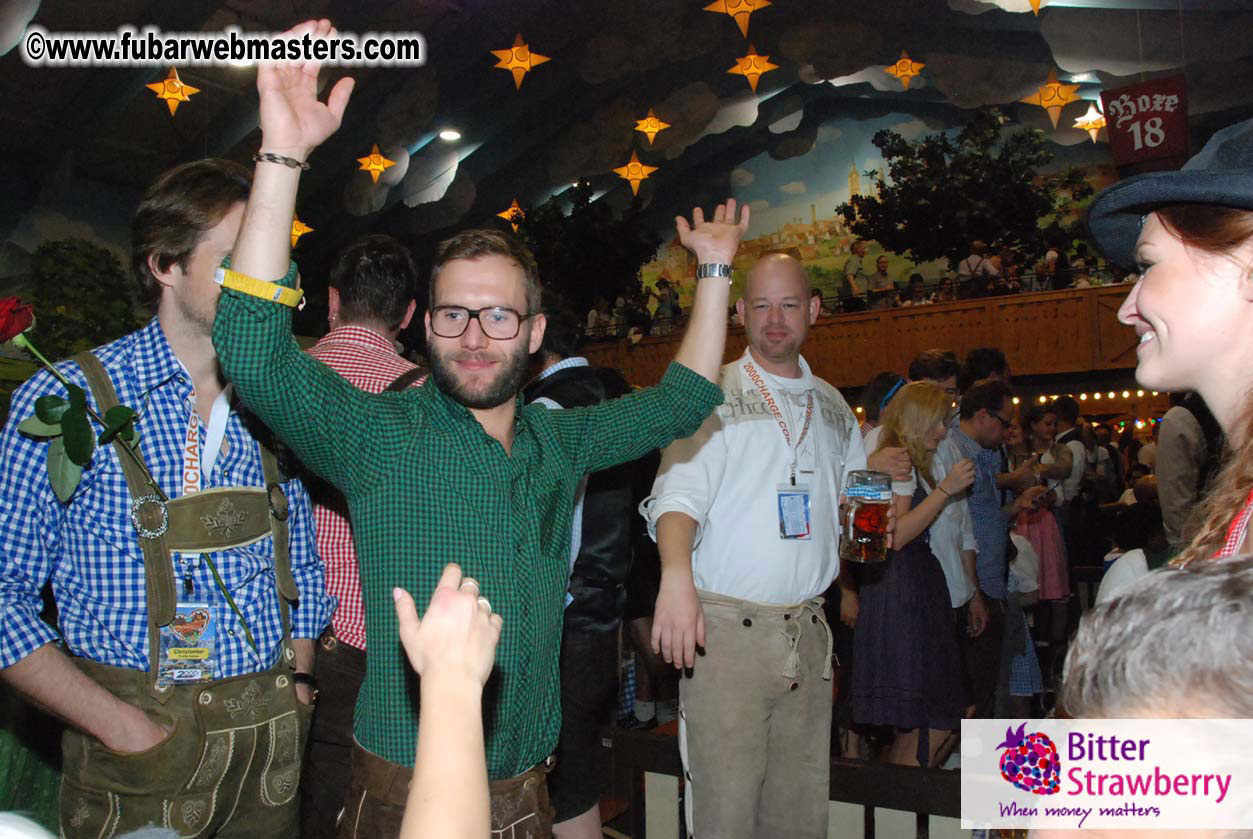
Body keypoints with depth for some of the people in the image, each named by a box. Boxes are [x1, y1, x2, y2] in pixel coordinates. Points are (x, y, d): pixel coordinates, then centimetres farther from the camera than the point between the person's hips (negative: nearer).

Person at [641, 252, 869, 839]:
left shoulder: (833, 407, 16)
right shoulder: (714, 394, -2)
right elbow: (677, 492, -15)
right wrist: (676, 577, -34)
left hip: (808, 632, 5)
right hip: (724, 629, -5)